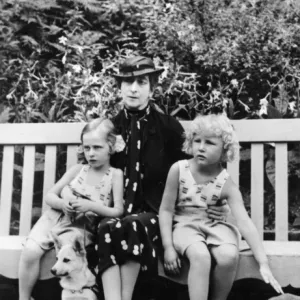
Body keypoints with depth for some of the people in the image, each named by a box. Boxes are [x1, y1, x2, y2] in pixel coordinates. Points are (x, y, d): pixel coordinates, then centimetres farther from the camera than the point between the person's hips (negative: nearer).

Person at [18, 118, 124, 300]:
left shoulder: (115, 175, -3)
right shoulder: (77, 169, 5)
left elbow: (118, 212, -9)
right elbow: (50, 196, 7)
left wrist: (91, 206, -24)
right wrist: (62, 203, -15)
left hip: (83, 227, -3)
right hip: (56, 218, 3)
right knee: (30, 252, -19)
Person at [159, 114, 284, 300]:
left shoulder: (227, 184, -11)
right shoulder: (179, 169, -11)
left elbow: (245, 223, -16)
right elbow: (166, 210, -5)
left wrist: (263, 263, -21)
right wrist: (168, 247, -14)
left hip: (214, 225, 2)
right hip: (185, 224, -1)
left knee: (229, 256, -29)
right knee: (201, 255, -33)